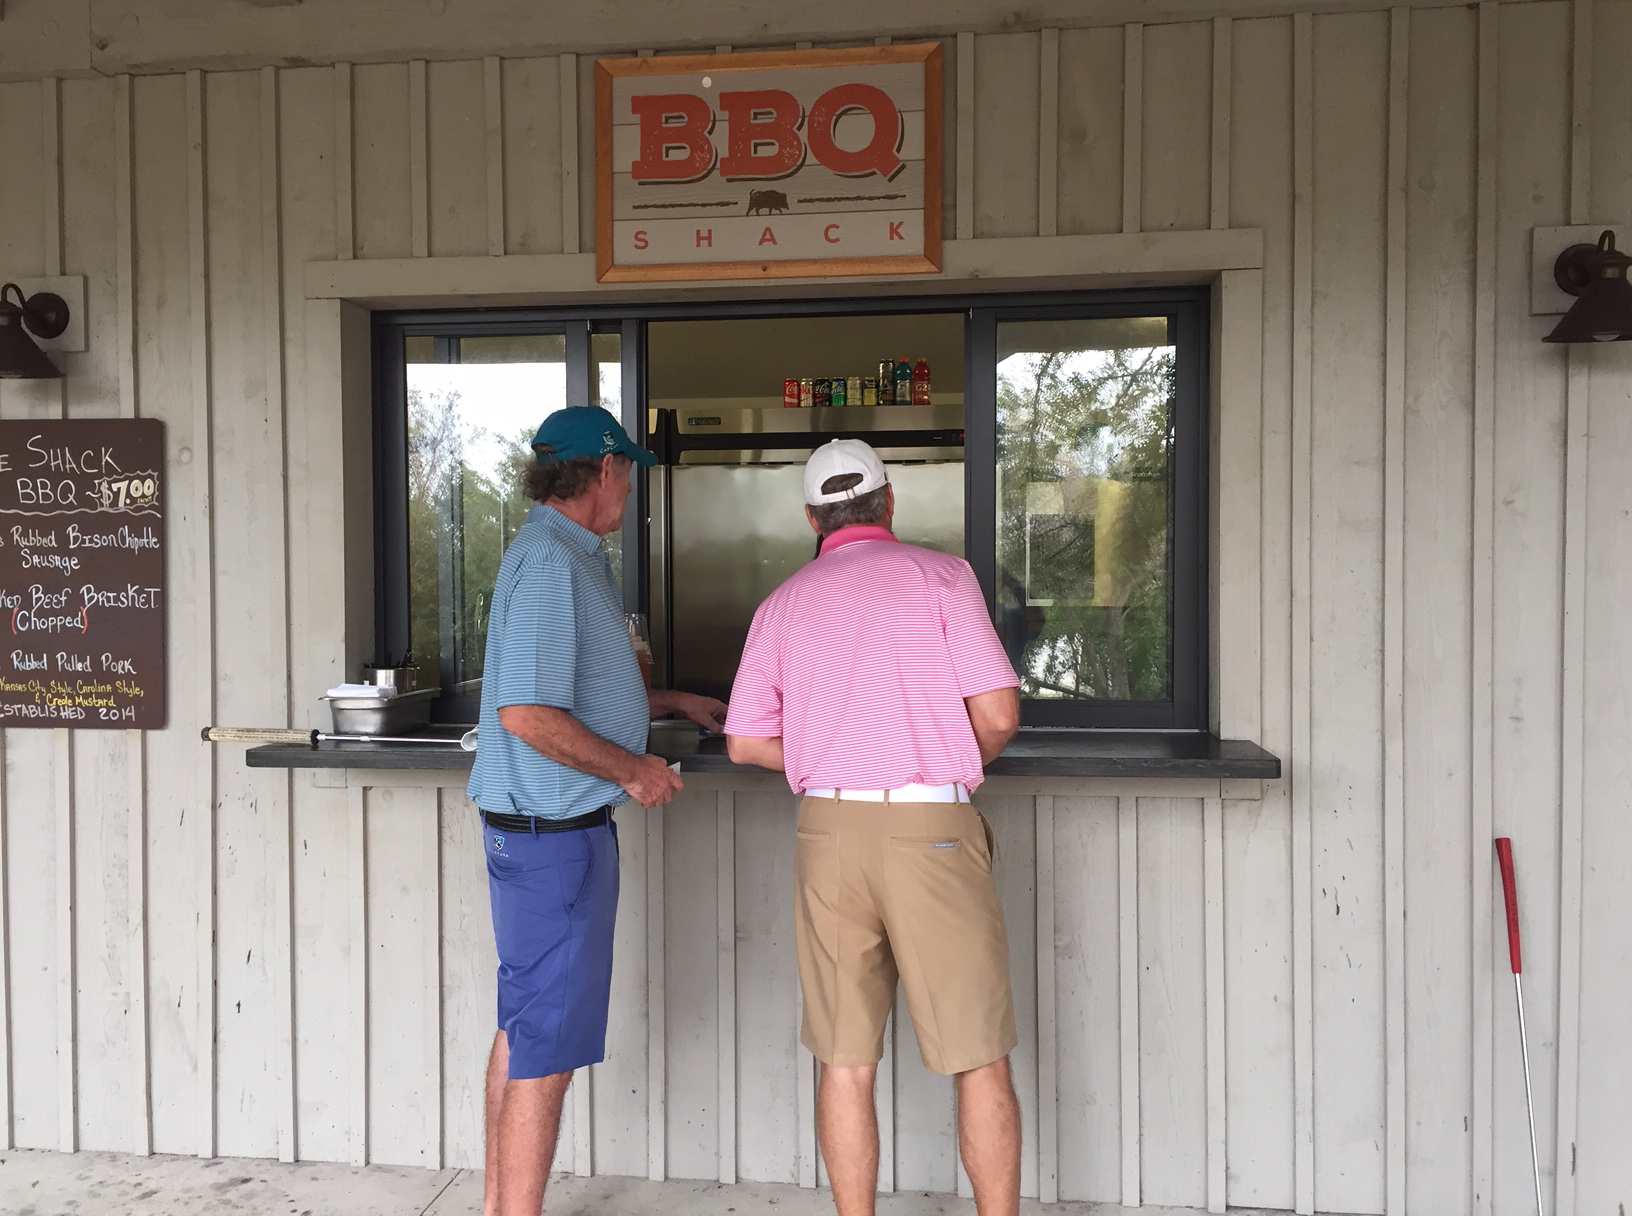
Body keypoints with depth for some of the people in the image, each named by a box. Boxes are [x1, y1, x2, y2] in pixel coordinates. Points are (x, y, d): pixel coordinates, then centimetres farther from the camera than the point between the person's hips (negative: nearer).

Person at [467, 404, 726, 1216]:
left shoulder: (568, 556, 14)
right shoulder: (551, 562, -19)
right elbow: (529, 714, -26)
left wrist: (673, 703, 25)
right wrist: (633, 769, -16)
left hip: (540, 825, 11)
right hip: (554, 830, -11)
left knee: (523, 1023, 19)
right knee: (549, 1042, -1)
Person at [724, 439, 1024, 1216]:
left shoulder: (783, 604, 10)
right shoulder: (940, 575, 0)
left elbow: (745, 742, 10)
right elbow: (998, 713, -7)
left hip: (828, 831, 4)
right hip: (930, 830, -3)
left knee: (845, 1060, 12)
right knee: (979, 1058, 9)